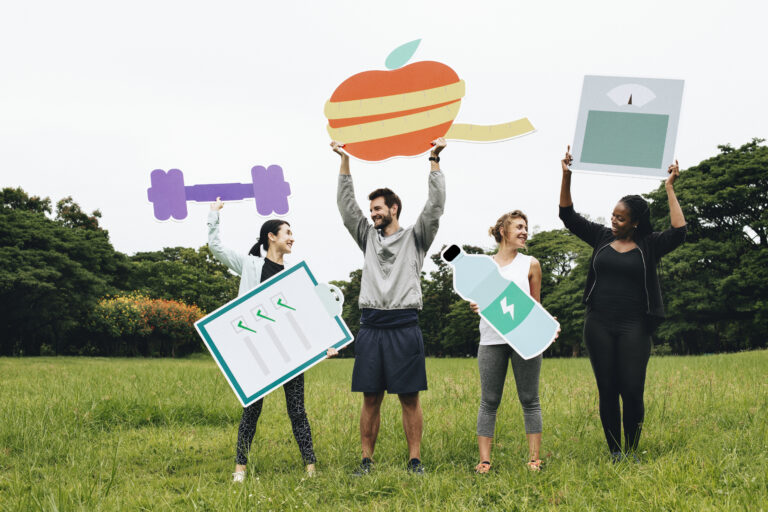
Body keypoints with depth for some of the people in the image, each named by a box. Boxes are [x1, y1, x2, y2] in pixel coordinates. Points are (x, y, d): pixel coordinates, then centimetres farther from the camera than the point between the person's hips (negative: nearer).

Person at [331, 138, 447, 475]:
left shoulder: (415, 237, 7)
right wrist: (345, 162, 7)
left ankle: (415, 460, 5)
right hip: (371, 326, 3)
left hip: (404, 327, -3)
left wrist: (434, 160, -6)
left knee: (409, 398, 0)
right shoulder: (368, 238, 17)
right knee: (371, 398, 6)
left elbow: (435, 205, -2)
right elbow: (346, 205, 13)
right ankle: (367, 460, 11)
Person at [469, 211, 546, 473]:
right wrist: (476, 306, -5)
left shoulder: (530, 264, 10)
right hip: (491, 338, 1)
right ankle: (484, 460, 2)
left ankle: (534, 458, 6)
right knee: (489, 401, 1)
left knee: (529, 399, 1)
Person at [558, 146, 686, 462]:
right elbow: (568, 216, 9)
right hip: (599, 325, 3)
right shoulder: (601, 237, 10)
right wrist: (566, 176, -3)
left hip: (633, 326, -3)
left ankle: (631, 452, 9)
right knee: (607, 391, 3)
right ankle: (614, 453, 11)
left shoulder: (649, 246, 1)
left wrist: (670, 189, -14)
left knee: (632, 391, -7)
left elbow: (678, 233, -16)